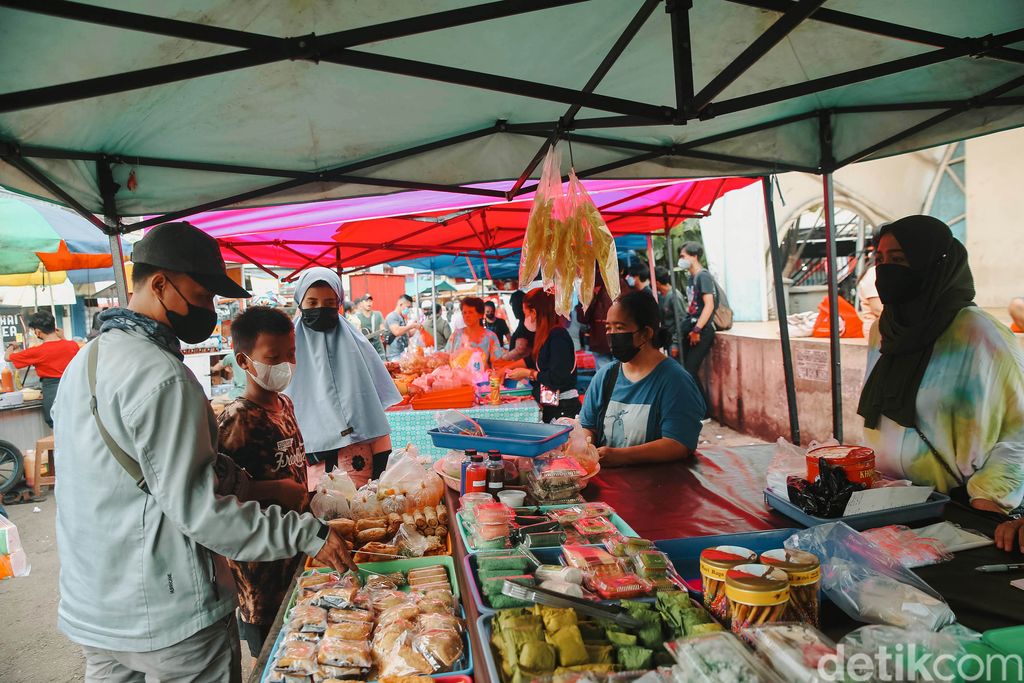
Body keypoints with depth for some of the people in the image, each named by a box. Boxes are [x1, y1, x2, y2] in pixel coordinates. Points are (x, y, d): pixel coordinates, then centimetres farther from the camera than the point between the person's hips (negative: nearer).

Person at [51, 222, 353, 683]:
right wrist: (307, 534, -21)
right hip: (171, 616, -9)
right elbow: (195, 507, -24)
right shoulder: (161, 376, -22)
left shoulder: (83, 362, 8)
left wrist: (226, 473, 8)